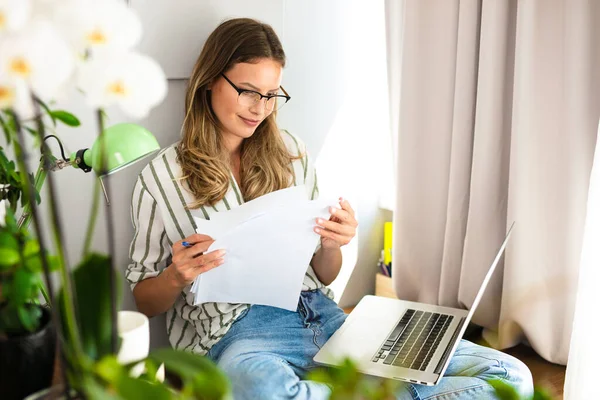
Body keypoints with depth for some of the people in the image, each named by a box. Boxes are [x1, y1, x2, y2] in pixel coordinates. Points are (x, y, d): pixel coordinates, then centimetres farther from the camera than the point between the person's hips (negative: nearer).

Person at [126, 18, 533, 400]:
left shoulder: (291, 152, 14)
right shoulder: (163, 176, 4)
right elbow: (145, 301, 9)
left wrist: (332, 246, -6)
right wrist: (177, 277, -14)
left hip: (322, 316, 3)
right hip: (239, 335, -2)